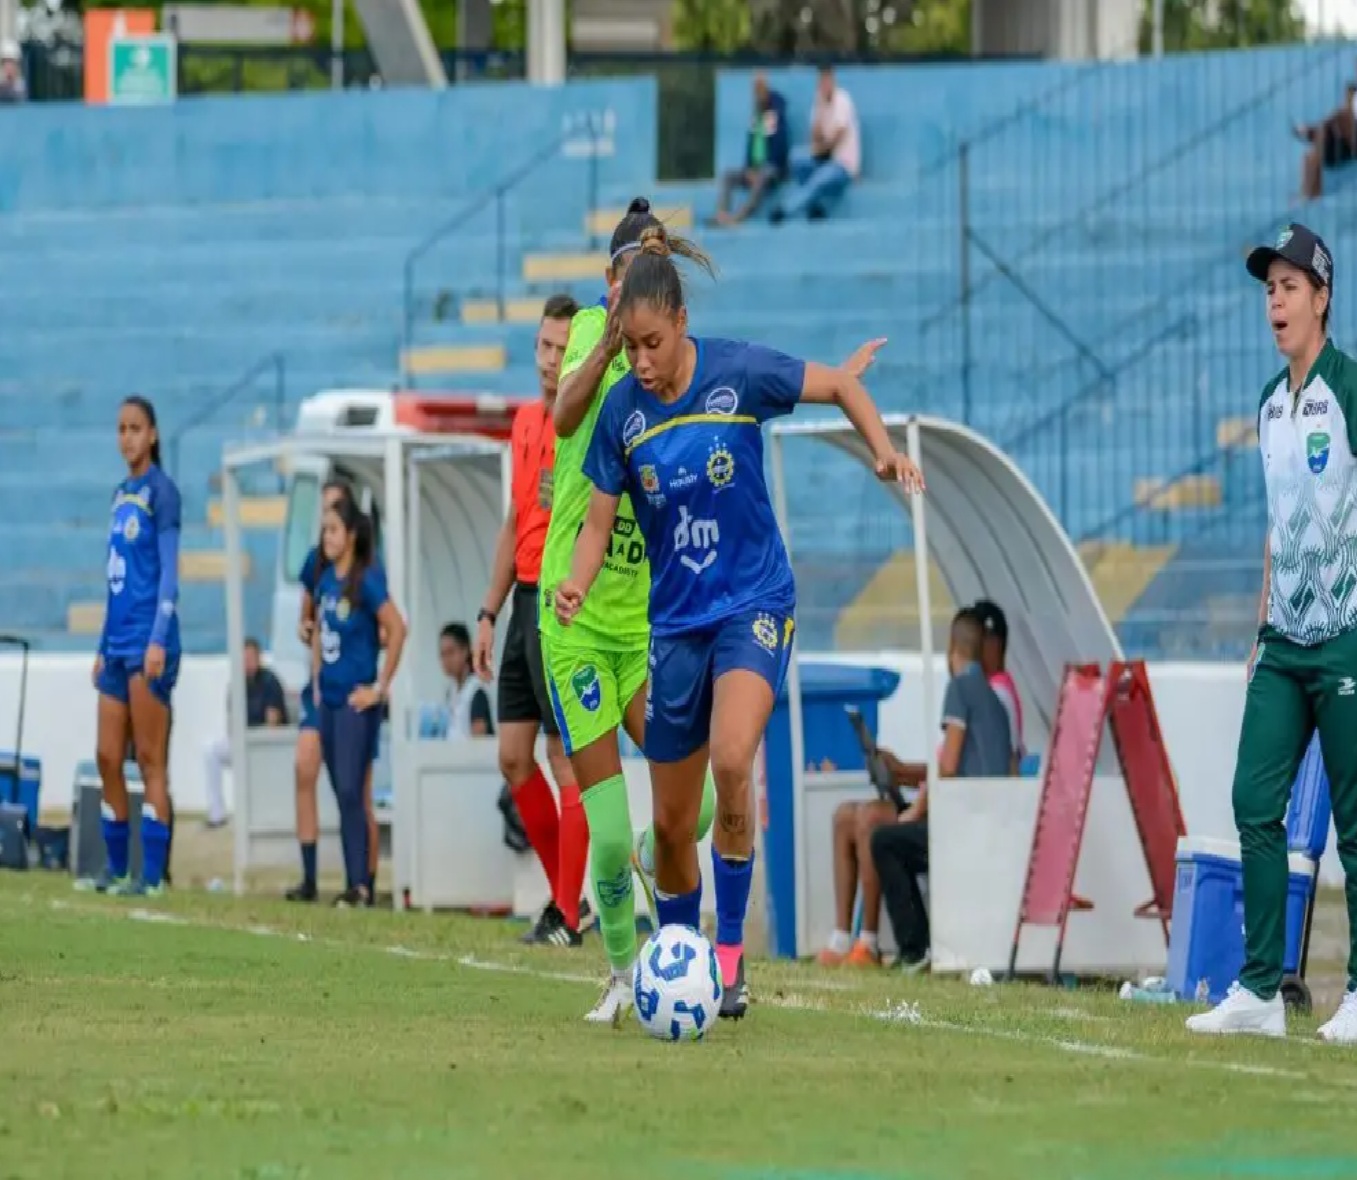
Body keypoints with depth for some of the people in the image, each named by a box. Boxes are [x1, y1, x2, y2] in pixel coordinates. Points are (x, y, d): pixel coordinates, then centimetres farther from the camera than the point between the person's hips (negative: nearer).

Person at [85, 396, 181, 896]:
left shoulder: (161, 490, -7)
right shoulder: (121, 494, 16)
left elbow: (168, 572, -12)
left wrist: (158, 641, -19)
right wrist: (102, 648, 19)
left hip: (148, 642, -8)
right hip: (117, 643, 8)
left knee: (150, 759, -6)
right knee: (108, 759, 7)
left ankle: (153, 874, -5)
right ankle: (117, 868, 14)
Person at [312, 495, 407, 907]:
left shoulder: (366, 580, -12)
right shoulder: (325, 580, 10)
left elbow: (397, 629, -19)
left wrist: (380, 687, -16)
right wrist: (316, 681, 16)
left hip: (356, 701, -8)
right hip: (328, 700, 8)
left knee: (351, 792, -12)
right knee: (342, 795, 8)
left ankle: (360, 884, -12)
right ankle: (355, 884, 12)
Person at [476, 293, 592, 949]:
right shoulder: (526, 422, 14)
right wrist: (489, 613, 21)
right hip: (525, 602, 8)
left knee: (567, 760, -6)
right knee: (513, 758, 9)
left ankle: (566, 916, -1)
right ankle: (563, 893, 21)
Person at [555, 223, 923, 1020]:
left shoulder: (739, 373, -12)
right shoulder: (623, 411, -4)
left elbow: (839, 385, 2)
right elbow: (600, 519, 3)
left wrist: (884, 448, -14)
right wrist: (578, 582, -17)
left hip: (754, 603, -4)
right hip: (676, 618, 4)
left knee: (732, 759, -29)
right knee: (673, 823, 7)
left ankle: (732, 949, -18)